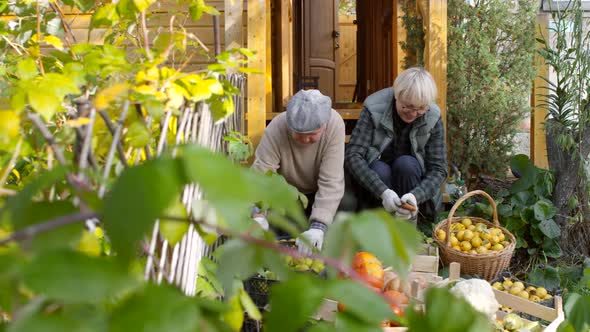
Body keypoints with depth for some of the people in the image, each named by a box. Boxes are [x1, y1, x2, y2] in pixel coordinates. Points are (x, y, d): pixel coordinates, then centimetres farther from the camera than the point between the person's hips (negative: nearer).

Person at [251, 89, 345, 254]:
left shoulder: (335, 125, -31)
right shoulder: (276, 129, -32)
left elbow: (331, 181, -34)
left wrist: (318, 226, -43)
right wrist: (258, 217, -52)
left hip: (318, 192, 1)